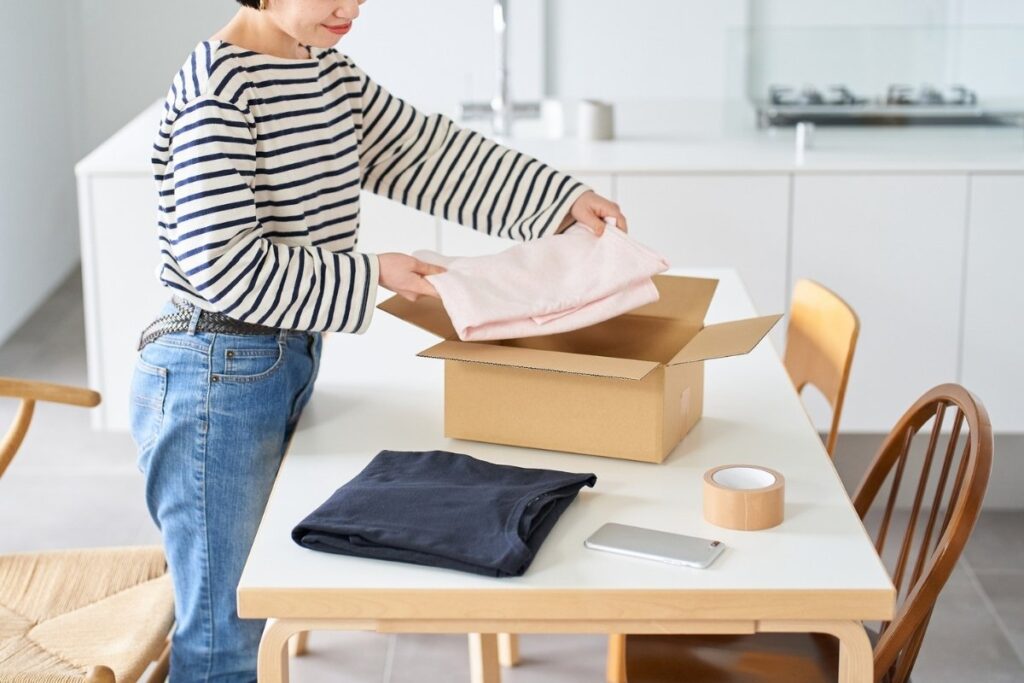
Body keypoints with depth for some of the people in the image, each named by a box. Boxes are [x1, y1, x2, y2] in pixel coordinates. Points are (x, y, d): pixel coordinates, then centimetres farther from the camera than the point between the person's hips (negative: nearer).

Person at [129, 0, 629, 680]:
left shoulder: (329, 71, 7)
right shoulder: (214, 89, -20)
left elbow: (429, 152, 13)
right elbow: (226, 267, -24)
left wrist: (561, 197, 7)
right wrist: (371, 274, -17)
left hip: (291, 363, 8)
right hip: (215, 376, -8)